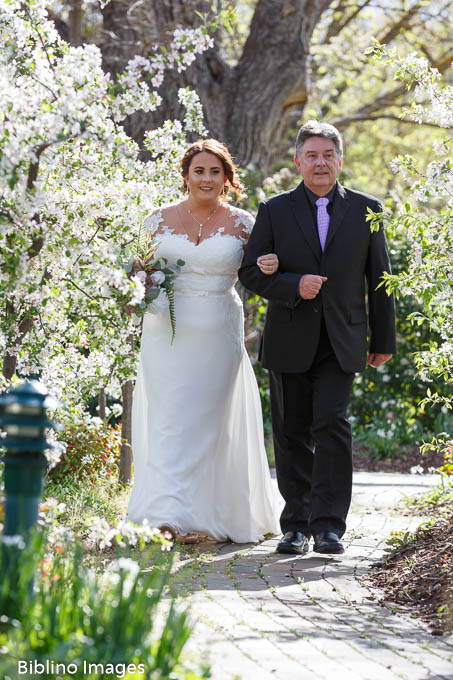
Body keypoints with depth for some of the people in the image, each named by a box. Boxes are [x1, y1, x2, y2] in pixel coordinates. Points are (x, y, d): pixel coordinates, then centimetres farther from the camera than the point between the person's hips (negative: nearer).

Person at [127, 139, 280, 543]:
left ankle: (210, 515, 8)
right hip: (167, 332, 1)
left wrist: (268, 268, -17)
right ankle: (172, 513, -7)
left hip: (217, 335, -1)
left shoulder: (241, 224, 4)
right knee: (169, 420, -6)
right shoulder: (160, 221, 7)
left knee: (207, 421, 1)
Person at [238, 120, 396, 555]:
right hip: (289, 343, 1)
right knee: (293, 434, 5)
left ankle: (328, 525, -13)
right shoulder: (275, 211, 5)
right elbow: (251, 272, 2)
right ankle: (297, 525, 14)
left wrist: (383, 341, 9)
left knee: (332, 424, -14)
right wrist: (294, 286, -15)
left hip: (340, 343, -1)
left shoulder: (365, 210, 6)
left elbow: (378, 279, 9)